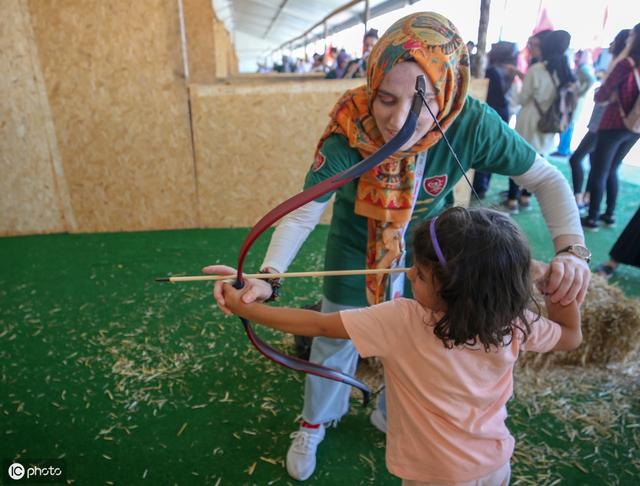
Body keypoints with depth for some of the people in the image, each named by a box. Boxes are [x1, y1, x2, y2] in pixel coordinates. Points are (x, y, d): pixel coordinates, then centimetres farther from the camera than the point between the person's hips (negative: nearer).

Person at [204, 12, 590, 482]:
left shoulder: (474, 125, -30)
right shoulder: (347, 135, -33)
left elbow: (547, 178, -17)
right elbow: (303, 213, -32)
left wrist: (572, 249, -33)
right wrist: (268, 275, -50)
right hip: (356, 248, -1)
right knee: (335, 342, 14)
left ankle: (392, 417, 50)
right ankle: (314, 424, 43)